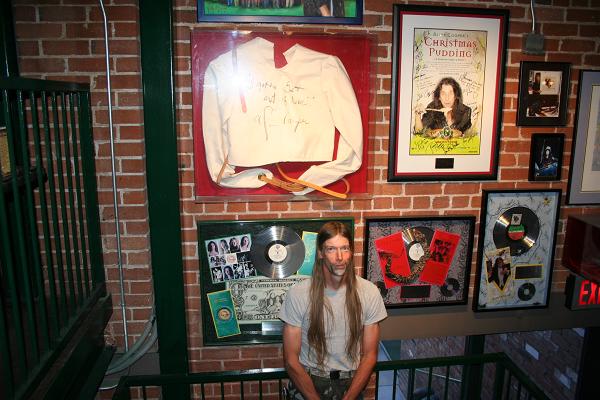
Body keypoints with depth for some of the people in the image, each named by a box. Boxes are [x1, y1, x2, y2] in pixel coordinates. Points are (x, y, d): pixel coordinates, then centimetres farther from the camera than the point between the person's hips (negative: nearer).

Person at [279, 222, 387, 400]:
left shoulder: (369, 292, -9)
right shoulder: (297, 294, -14)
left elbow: (369, 355, -3)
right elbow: (291, 359, -10)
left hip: (351, 385, 1)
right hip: (306, 383, -1)